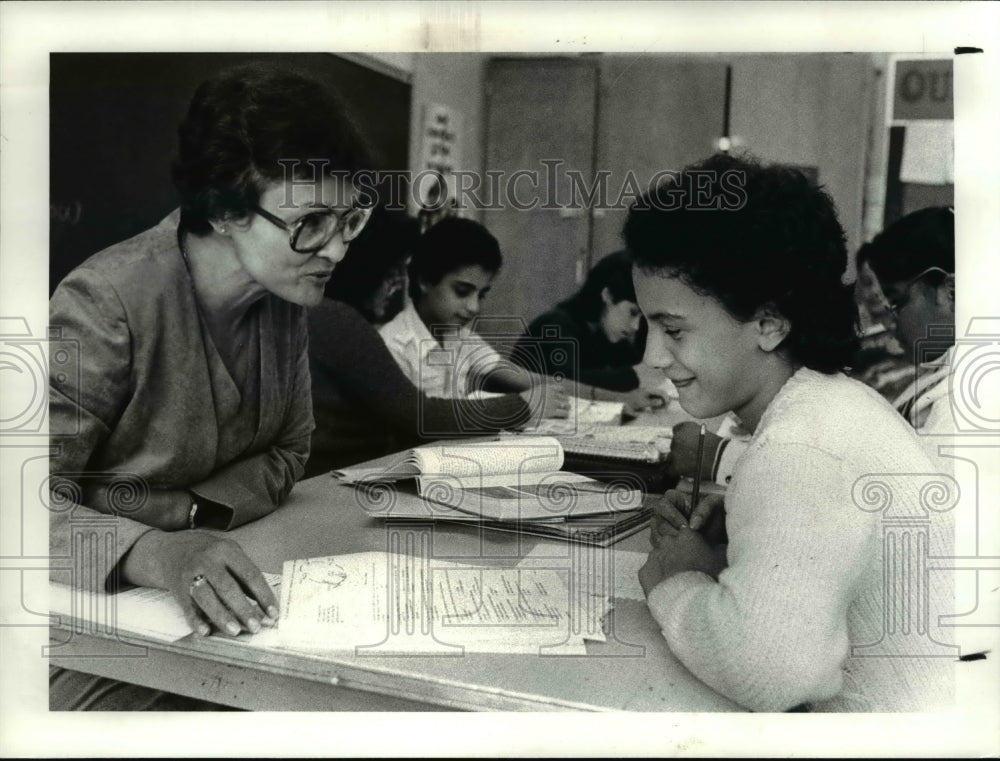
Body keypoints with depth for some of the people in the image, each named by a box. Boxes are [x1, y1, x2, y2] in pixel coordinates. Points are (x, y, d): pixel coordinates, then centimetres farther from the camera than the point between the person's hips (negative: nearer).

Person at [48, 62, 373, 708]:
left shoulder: (286, 293, -1)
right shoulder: (108, 304, -22)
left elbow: (288, 452, 5)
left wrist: (188, 513, -13)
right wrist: (154, 552, -41)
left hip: (219, 596, 5)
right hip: (96, 609, -4)